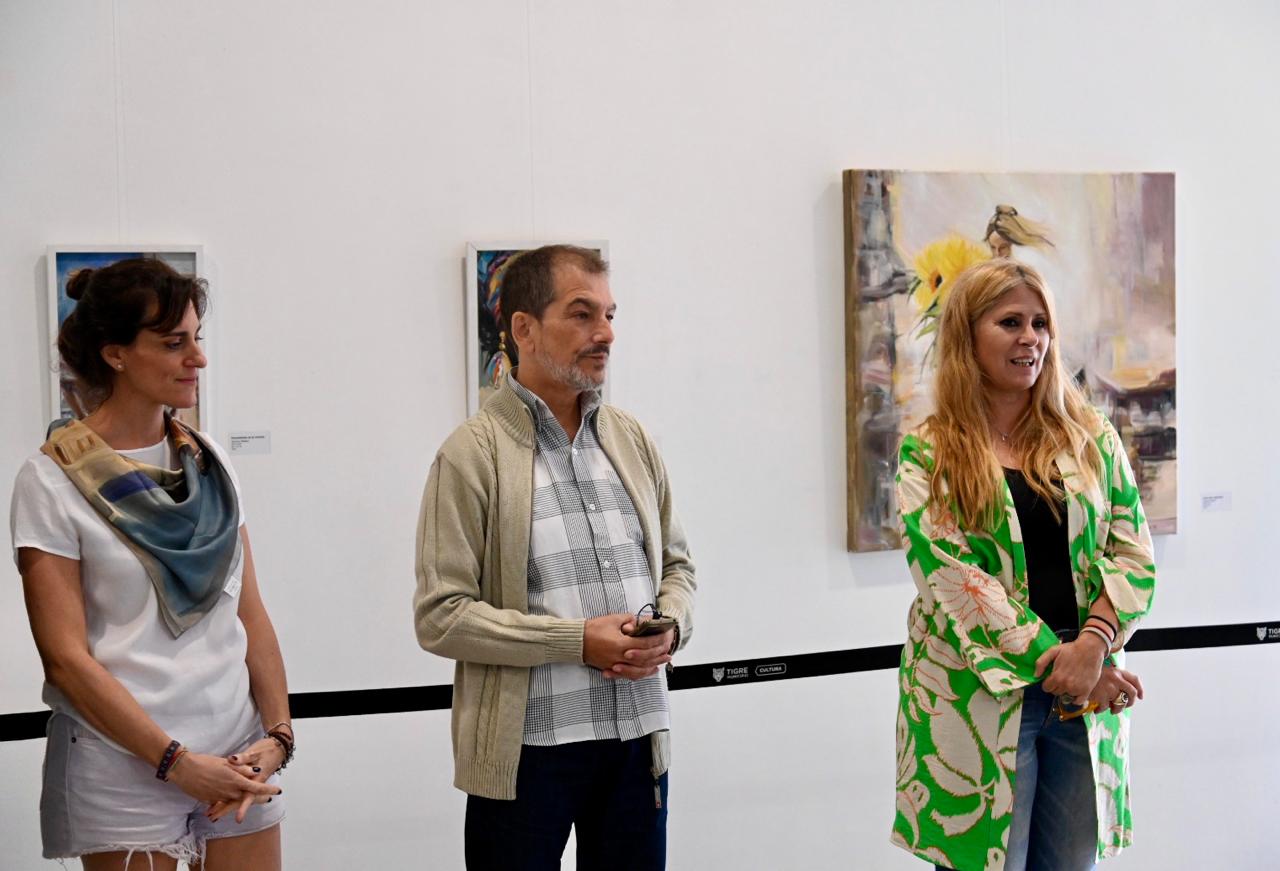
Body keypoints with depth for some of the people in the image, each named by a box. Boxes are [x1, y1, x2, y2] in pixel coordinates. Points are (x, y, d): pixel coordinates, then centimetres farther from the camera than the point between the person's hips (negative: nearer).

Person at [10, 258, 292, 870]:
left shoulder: (206, 460, 7)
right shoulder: (51, 482, -7)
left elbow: (249, 613, 7)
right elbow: (65, 655, -11)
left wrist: (278, 732, -4)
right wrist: (177, 763, -15)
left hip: (239, 755, 4)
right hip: (125, 768, -4)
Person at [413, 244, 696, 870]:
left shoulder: (632, 438, 9)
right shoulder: (473, 454, -8)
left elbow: (676, 565, 17)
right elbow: (440, 617, -12)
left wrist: (669, 627, -5)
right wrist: (578, 642, -17)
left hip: (639, 738, 5)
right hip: (528, 749, -5)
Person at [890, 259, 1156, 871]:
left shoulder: (1091, 438, 9)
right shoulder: (928, 455, -1)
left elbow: (1133, 553, 3)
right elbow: (954, 579, -11)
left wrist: (1092, 645, -14)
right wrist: (1056, 663, -16)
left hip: (1089, 694, 3)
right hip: (977, 697, -3)